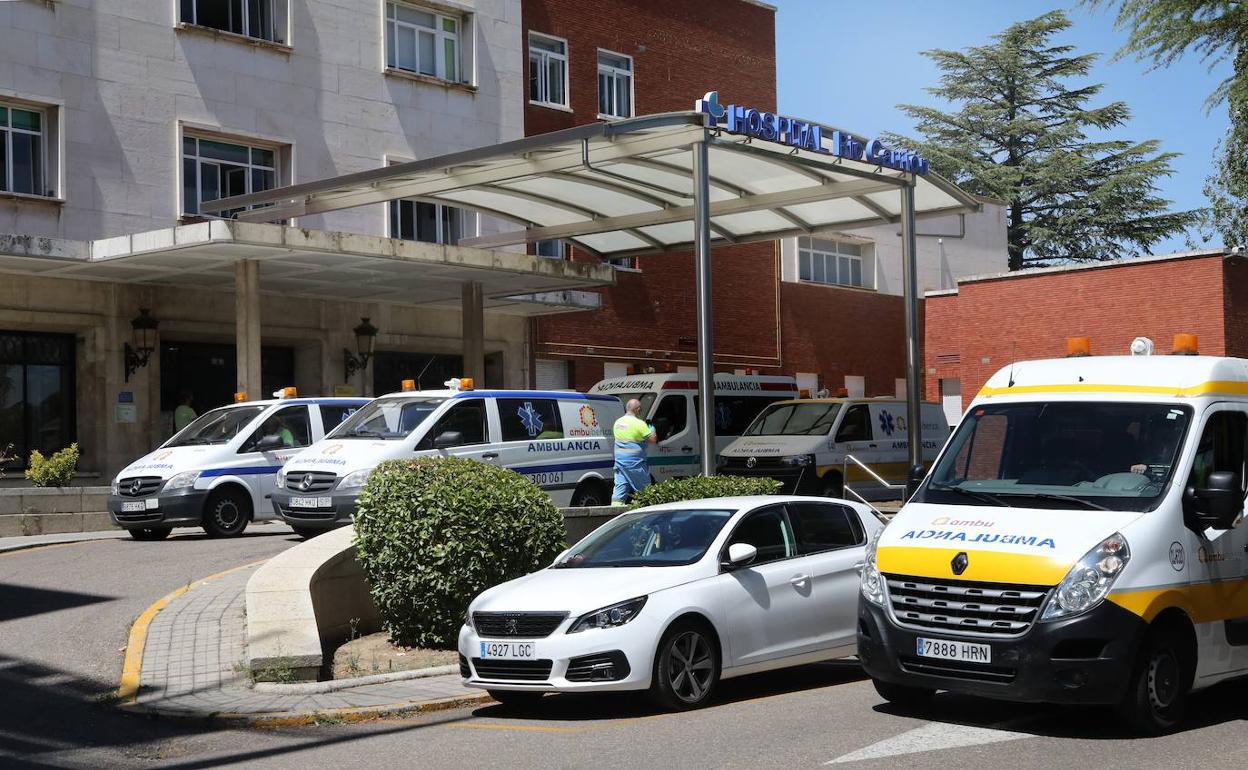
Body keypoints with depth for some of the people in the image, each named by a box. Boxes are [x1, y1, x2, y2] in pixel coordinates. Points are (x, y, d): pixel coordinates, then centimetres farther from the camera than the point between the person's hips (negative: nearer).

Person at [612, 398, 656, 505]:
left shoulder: (618, 422, 9)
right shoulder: (639, 424, -14)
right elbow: (653, 439, -13)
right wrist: (652, 430, 6)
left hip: (619, 461, 6)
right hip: (635, 464, -6)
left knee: (620, 489, 5)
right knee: (643, 491, 4)